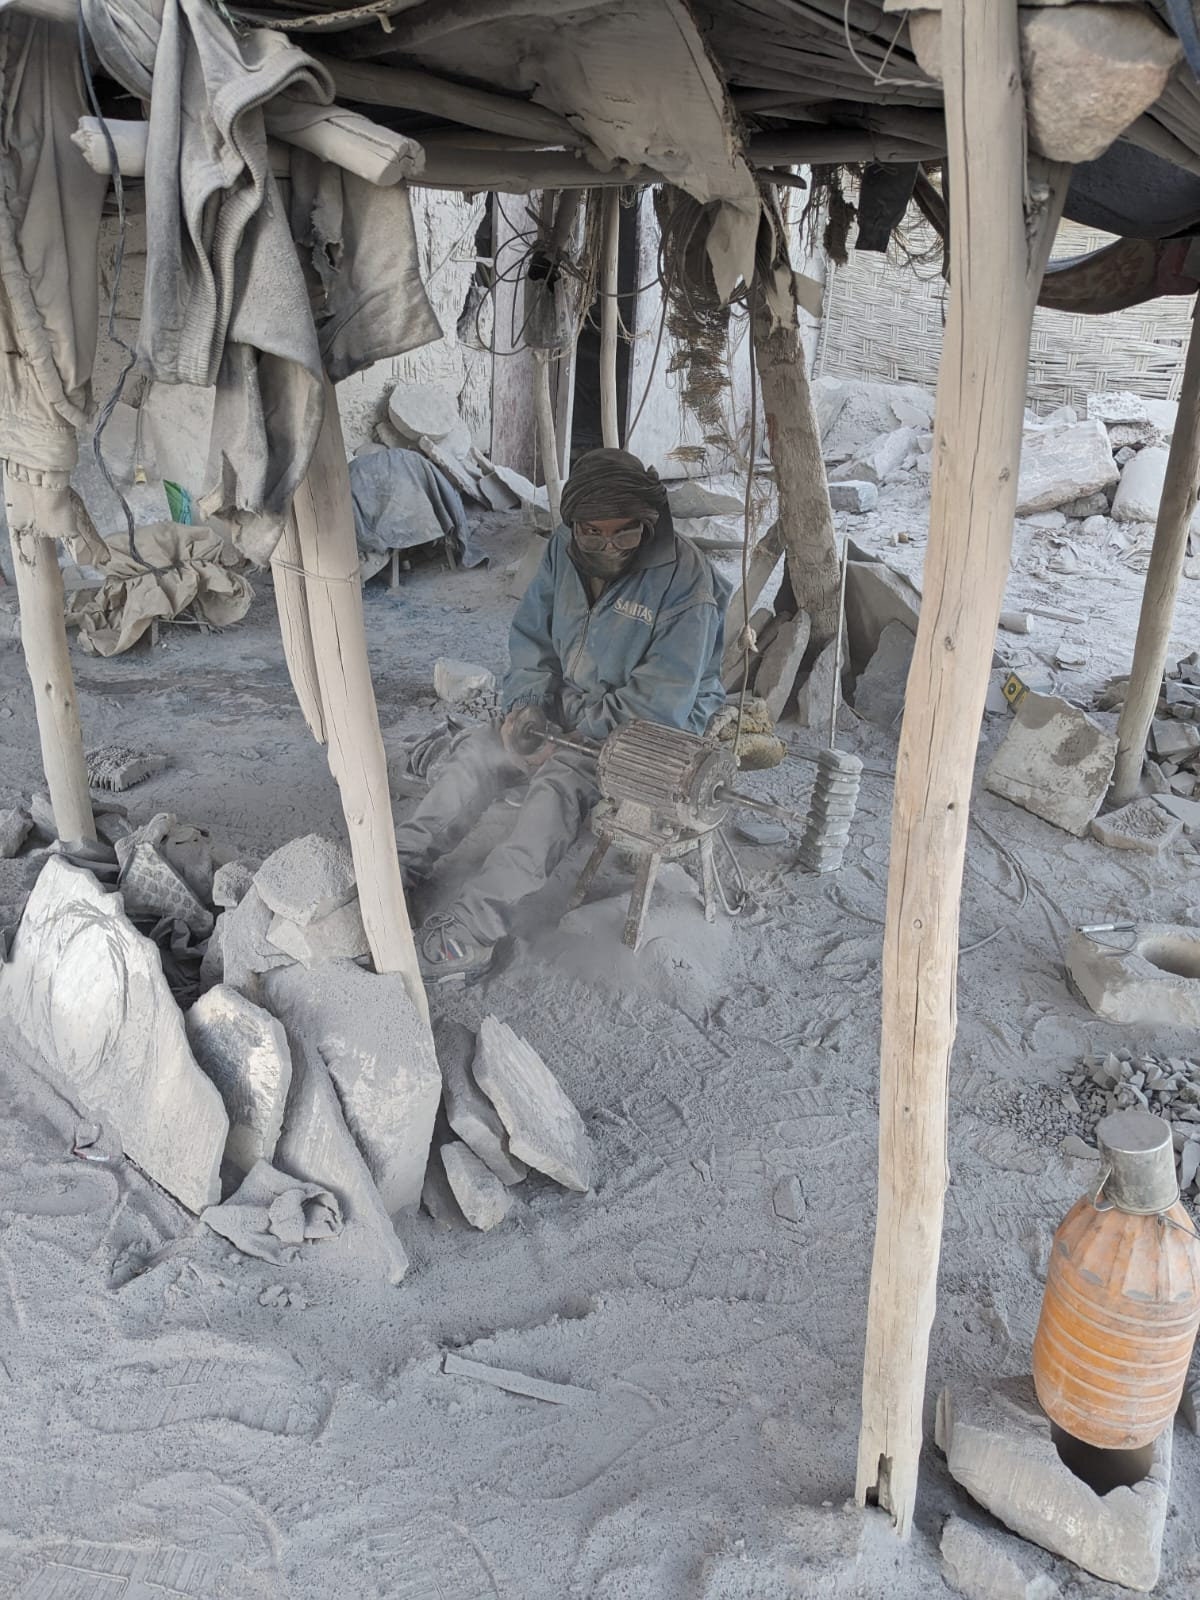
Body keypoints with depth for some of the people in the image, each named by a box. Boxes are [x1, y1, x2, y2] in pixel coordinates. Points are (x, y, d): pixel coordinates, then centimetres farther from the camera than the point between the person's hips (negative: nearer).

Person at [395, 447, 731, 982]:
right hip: (572, 707, 7)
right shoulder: (564, 550, -5)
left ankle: (469, 934, -37)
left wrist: (573, 738, -24)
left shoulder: (683, 578, -25)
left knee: (559, 780, -30)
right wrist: (524, 704, -11)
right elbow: (531, 634, 8)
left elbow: (662, 702, -27)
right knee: (480, 750, -9)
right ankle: (402, 860, 0)